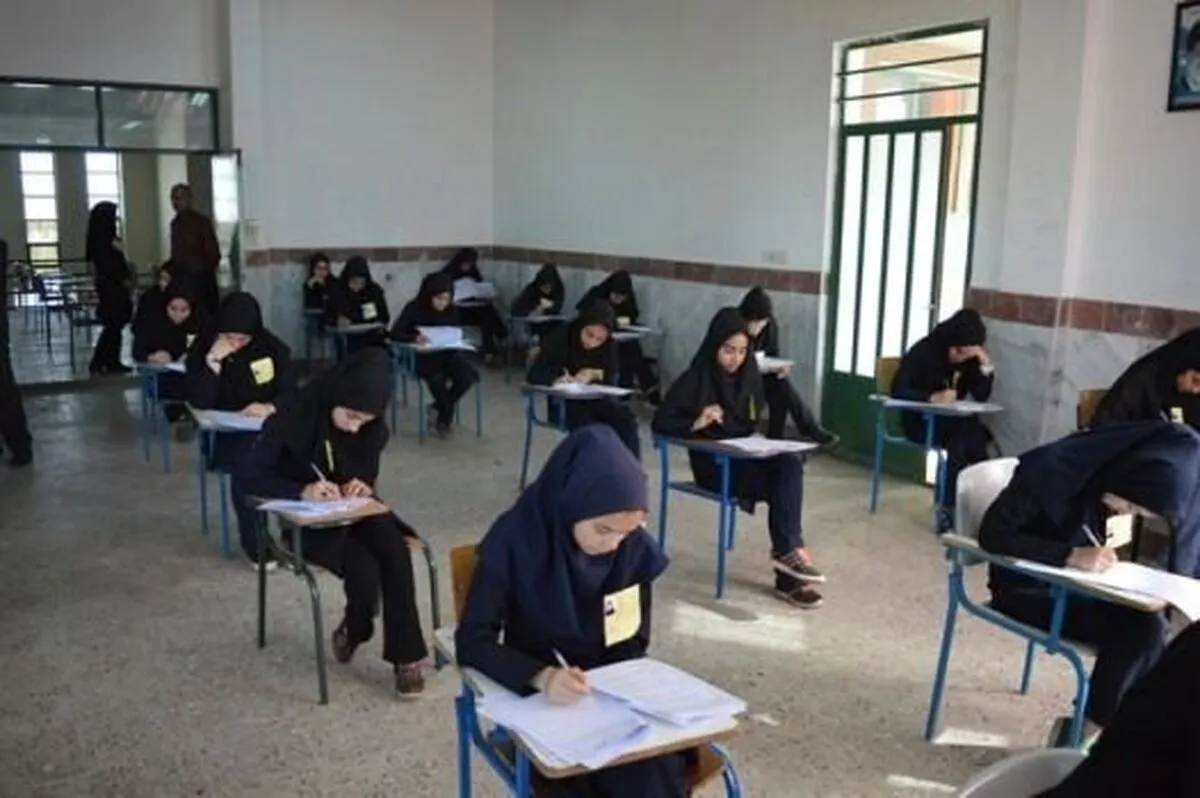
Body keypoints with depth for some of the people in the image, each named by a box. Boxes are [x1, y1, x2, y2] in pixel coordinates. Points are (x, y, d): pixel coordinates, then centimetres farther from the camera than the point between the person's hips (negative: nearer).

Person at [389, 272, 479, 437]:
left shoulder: (452, 310, 2)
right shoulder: (415, 309, -9)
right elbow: (395, 333, -14)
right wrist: (414, 338, -33)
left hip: (446, 354, 4)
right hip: (421, 357, -4)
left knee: (469, 376, -25)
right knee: (437, 377, -37)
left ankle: (439, 407, 2)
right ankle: (446, 415, -7)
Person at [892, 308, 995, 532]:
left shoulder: (970, 359, 2)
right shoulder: (923, 351, -12)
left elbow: (981, 396, -3)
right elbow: (898, 390, -21)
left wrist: (985, 364, -15)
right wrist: (933, 398, -34)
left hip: (953, 420, 4)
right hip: (920, 420, -4)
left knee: (978, 436, -28)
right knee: (960, 439, -32)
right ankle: (949, 508, -24)